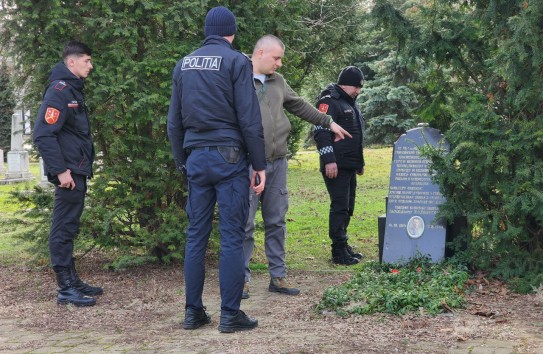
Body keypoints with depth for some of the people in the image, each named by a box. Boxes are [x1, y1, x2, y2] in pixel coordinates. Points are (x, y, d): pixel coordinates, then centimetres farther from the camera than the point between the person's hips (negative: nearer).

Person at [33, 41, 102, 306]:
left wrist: (83, 168, 16)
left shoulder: (74, 90, 16)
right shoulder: (59, 90, -14)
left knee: (69, 228, 15)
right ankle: (66, 289, -1)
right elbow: (43, 134, -21)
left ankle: (72, 281, 24)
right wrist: (60, 171, -22)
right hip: (68, 173, -10)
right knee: (63, 229, -5)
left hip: (78, 172, 10)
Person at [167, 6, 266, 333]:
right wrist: (260, 165, -5)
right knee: (232, 236, -2)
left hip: (196, 158, 5)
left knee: (196, 235, 8)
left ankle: (193, 311, 11)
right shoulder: (236, 61, -4)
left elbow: (174, 122, 15)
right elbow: (250, 119, -9)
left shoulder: (184, 65, 13)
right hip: (228, 157, -5)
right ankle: (230, 314, 0)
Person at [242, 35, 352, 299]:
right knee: (246, 224, -2)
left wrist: (328, 122, 32)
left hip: (278, 163, 7)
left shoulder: (278, 81, 16)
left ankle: (278, 277, 18)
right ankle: (242, 279, 7)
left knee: (276, 222, 10)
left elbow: (300, 106, 27)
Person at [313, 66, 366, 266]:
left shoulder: (350, 104, 21)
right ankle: (339, 252, -6)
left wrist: (360, 162, 26)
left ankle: (342, 245, 21)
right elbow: (321, 132, -18)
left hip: (350, 167, 10)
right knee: (340, 206, -9)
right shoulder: (329, 101, -10)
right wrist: (329, 160, -24)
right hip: (336, 166, -10)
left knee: (347, 207, 12)